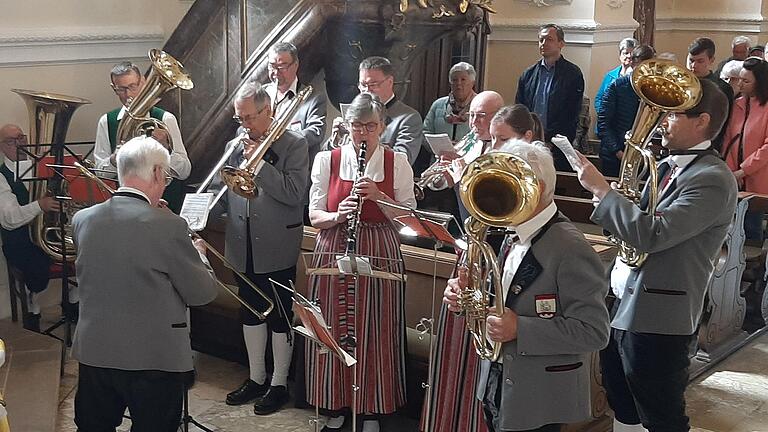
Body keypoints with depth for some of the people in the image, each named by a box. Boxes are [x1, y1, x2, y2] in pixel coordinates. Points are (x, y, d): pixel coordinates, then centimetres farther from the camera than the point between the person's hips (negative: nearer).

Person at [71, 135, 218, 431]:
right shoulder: (168, 226, -17)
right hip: (154, 358, -5)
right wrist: (198, 255, 10)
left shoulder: (82, 219, -1)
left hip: (92, 353, 5)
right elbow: (203, 294, -9)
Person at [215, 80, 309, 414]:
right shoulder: (235, 146, 8)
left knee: (280, 317, 6)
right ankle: (256, 378, 32)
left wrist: (259, 162, -18)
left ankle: (279, 384, 20)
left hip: (277, 249, -5)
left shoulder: (294, 144, -7)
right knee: (250, 312, 17)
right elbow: (220, 193, 11)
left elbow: (294, 193, -18)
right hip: (244, 248, 6)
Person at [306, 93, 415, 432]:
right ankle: (336, 404, 25)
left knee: (375, 336, 3)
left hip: (380, 256, -1)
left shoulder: (398, 163, 2)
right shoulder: (327, 160, 4)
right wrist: (338, 215, -18)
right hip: (333, 255, 1)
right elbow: (315, 216, 3)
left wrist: (378, 196, -14)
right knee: (335, 331, 6)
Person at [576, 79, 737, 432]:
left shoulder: (713, 179, -18)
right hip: (623, 305, 9)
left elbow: (651, 234, -26)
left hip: (657, 319, -9)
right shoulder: (666, 165, 10)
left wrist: (601, 188, -19)